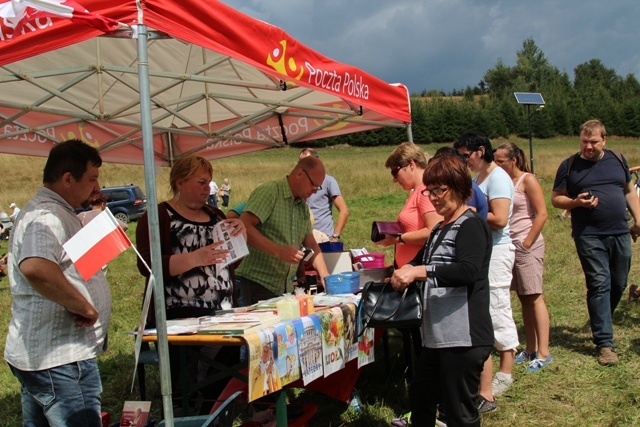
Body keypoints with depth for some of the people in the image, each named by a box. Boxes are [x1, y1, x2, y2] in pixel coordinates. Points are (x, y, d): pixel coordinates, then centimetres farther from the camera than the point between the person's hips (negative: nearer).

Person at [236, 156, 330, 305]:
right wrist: (278, 250, -26)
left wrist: (324, 276, 6)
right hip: (258, 283, -7)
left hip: (286, 287, 7)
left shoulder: (303, 206, 15)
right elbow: (243, 228, -21)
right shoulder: (268, 192, -10)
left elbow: (311, 244, 19)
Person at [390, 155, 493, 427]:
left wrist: (419, 271, -31)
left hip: (463, 336, -10)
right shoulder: (440, 229, 17)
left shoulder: (470, 225, -11)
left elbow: (469, 271, -27)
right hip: (437, 334, 10)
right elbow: (424, 262, 28)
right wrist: (406, 272, 5)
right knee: (420, 397, 22)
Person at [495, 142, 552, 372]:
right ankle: (530, 349, 16)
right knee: (523, 298, 10)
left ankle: (543, 353, -3)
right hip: (510, 245, 7)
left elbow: (542, 214, -13)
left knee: (534, 297, -6)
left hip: (527, 245, -7)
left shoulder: (528, 180, -7)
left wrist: (528, 242, -14)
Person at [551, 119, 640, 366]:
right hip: (589, 236, -4)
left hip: (620, 233, 4)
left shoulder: (617, 160, 11)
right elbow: (555, 199, 2)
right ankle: (604, 343, -3)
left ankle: (600, 324, 35)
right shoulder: (569, 166, 1)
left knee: (618, 285, 11)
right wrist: (576, 202, -16)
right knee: (599, 285, -7)